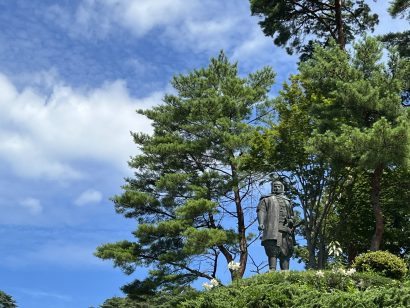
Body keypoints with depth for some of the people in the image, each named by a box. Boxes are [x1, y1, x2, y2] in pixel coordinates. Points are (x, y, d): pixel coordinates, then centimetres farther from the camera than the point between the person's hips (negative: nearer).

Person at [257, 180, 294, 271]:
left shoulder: (287, 201, 31)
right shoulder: (267, 199, 19)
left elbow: (291, 215, 31)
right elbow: (261, 210, 4)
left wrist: (291, 221, 7)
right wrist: (261, 223, -13)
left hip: (285, 229, 4)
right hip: (272, 228, -4)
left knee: (285, 252, -4)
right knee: (273, 250, -17)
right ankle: (272, 270, -24)